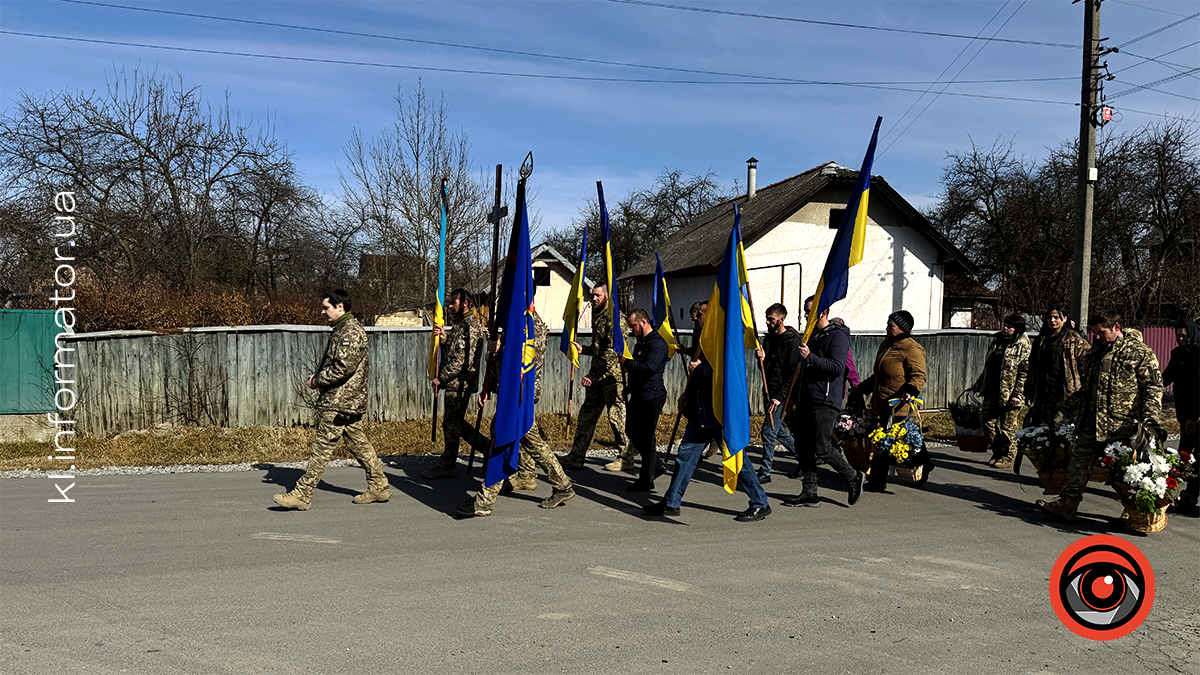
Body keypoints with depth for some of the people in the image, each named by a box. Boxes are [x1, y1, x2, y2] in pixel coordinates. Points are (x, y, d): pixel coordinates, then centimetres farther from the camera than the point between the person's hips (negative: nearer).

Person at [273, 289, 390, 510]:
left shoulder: (350, 331, -16)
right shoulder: (342, 329, 17)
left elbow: (343, 368, -23)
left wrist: (317, 380, -12)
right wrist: (318, 376, 8)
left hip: (339, 403, -10)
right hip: (348, 401, 10)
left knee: (323, 447, -5)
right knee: (358, 443, 13)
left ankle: (302, 495, 1)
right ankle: (379, 487, 18)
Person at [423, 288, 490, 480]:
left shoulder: (470, 326, -16)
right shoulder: (459, 324, 17)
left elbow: (461, 360, -22)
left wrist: (440, 378, -16)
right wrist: (444, 338, 1)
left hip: (459, 384, -10)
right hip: (456, 383, 10)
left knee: (451, 424, -1)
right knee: (456, 423, 15)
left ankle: (446, 466, 9)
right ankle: (488, 447, 23)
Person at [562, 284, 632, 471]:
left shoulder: (614, 318, -14)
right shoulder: (598, 315, 16)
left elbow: (612, 352, -21)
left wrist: (594, 375, -21)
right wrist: (583, 349, 12)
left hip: (612, 376, -9)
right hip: (598, 377, 9)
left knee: (617, 417, 0)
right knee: (587, 414, 9)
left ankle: (626, 459, 12)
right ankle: (576, 456, 14)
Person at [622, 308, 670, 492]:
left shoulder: (657, 343, -16)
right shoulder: (641, 341, 16)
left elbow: (649, 368, -28)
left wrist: (627, 362, -15)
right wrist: (629, 387, 11)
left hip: (651, 397, -10)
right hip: (638, 396, 10)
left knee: (647, 438, -2)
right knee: (631, 431, 16)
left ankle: (646, 481, 8)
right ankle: (657, 466, 30)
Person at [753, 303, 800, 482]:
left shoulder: (791, 341, -12)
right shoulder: (769, 338, 12)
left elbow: (793, 374, -15)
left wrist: (779, 397, -19)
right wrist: (762, 358, -6)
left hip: (781, 394, -8)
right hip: (769, 392, 9)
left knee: (768, 431, -8)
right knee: (779, 430, 17)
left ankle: (765, 472, 2)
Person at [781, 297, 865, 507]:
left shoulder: (838, 336, -7)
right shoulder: (812, 336, 20)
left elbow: (837, 368, -19)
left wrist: (810, 357, -27)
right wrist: (797, 400, 25)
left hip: (826, 402, -9)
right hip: (807, 401, 9)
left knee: (822, 448, -10)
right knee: (803, 448, 5)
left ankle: (853, 477, 11)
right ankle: (809, 493, 11)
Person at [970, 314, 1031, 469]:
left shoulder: (1023, 346, -7)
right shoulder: (997, 341, 13)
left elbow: (1024, 373, -11)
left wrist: (1017, 394, -18)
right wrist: (978, 384, 22)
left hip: (1009, 394, -7)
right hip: (992, 391, 7)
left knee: (1008, 427, 0)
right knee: (987, 420, 8)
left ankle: (1007, 457, 12)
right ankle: (997, 452, 22)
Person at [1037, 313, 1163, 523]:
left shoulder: (1141, 353, -4)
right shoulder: (1096, 352, 16)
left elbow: (1154, 387, -6)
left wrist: (1150, 416, -16)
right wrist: (1070, 405, 22)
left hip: (1123, 425, -6)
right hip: (1092, 422, 6)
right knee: (1080, 460, 1)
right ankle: (1067, 504, 2)